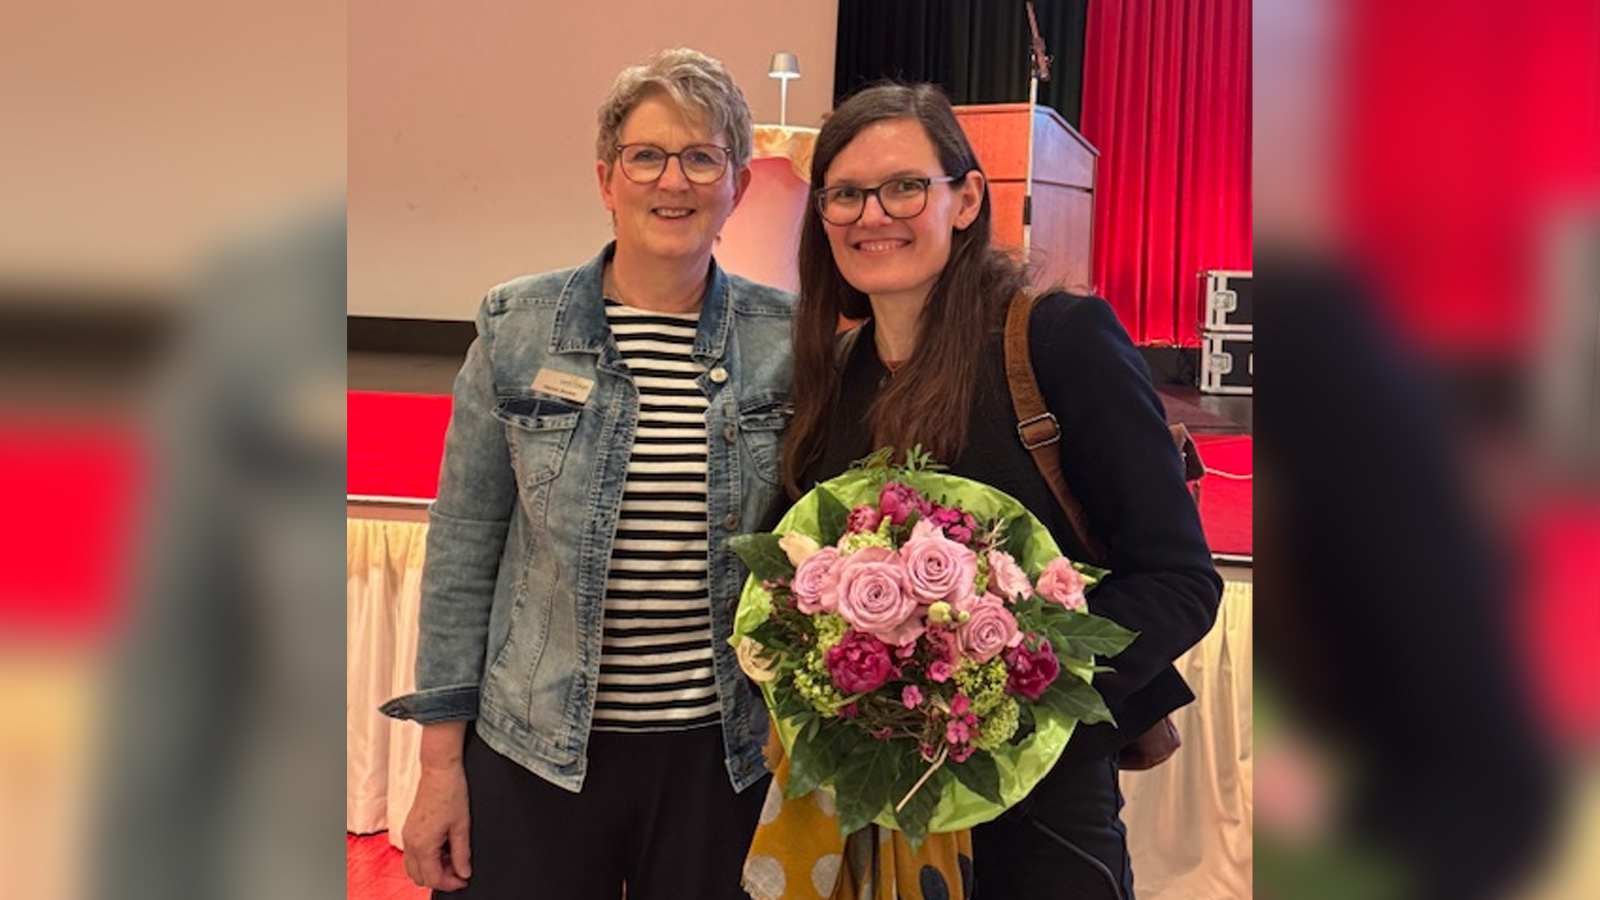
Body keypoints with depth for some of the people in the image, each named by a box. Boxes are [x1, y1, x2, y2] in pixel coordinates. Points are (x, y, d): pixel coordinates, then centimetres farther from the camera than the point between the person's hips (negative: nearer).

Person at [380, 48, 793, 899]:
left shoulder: (788, 339, -3)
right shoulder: (518, 327, -3)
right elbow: (463, 546, -1)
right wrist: (440, 761, -1)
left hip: (723, 751, 1)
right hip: (535, 746, 0)